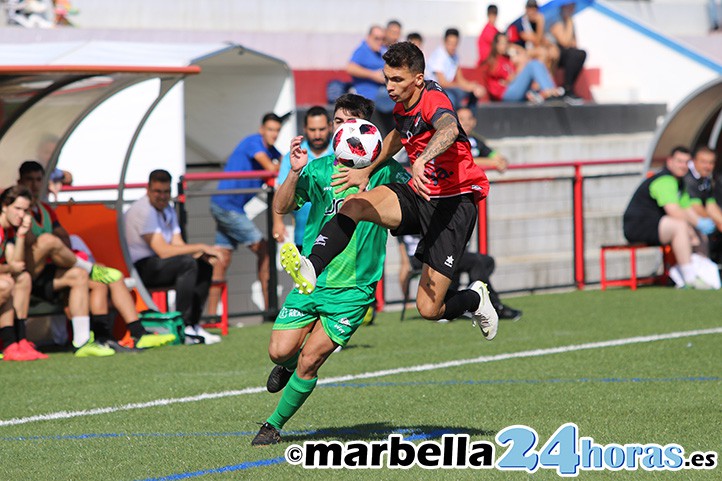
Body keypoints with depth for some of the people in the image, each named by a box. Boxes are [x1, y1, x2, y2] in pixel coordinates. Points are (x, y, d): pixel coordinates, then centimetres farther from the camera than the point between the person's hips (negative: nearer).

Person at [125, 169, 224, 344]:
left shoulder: (168, 210, 13)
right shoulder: (143, 210, -18)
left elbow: (178, 244, 6)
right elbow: (163, 251, -23)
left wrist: (203, 254, -14)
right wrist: (201, 247, -20)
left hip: (159, 264, 10)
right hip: (141, 268, -10)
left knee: (205, 266, -2)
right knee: (187, 263, -28)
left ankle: (193, 324, -4)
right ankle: (183, 327, -29)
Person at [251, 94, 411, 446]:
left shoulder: (384, 170, -4)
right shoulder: (319, 169, 3)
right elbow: (281, 208, -3)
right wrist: (295, 173, -21)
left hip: (353, 288, -3)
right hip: (311, 281, 3)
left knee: (309, 361, -8)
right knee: (280, 350, -5)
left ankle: (274, 425, 10)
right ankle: (289, 365, 32)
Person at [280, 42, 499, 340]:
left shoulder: (433, 99, -19)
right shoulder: (402, 108, 8)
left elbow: (449, 130, -44)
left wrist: (422, 161, -62)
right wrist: (367, 170, 27)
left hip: (454, 204, -8)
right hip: (418, 195, 8)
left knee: (429, 310, -10)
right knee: (354, 204, -23)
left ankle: (475, 298, 24)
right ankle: (310, 269, -36)